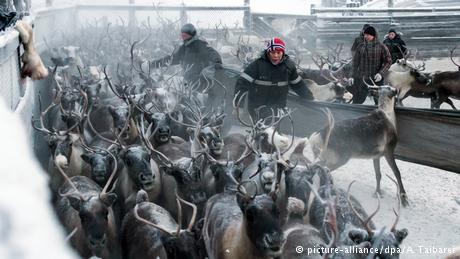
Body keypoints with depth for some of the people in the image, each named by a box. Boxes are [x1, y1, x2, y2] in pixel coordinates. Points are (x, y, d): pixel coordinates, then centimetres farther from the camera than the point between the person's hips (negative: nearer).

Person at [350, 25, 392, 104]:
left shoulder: (381, 47, -3)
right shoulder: (361, 47, 6)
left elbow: (388, 61, -3)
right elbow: (355, 61, 12)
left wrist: (381, 73, -16)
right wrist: (353, 76, 8)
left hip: (376, 79, -2)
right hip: (361, 79, 2)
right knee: (357, 101, 5)